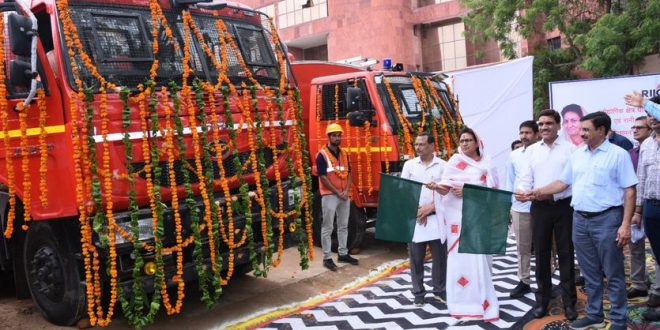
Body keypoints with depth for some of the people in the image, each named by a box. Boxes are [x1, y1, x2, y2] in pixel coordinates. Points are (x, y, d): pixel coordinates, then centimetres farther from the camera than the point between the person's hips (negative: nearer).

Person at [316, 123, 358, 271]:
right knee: (327, 228, -2)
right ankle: (327, 258, 4)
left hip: (344, 195, 7)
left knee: (343, 226, 15)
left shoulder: (344, 154, 11)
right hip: (329, 195, -7)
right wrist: (338, 193, -14)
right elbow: (323, 177, -14)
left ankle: (343, 253, 26)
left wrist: (346, 191, -4)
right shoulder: (322, 155, -10)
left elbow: (348, 174, 12)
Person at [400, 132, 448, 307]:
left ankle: (439, 290, 21)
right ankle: (418, 293, 16)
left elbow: (448, 191, -2)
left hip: (437, 217, -1)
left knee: (440, 255, 5)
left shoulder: (443, 165, 2)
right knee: (416, 257, 5)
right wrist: (417, 210, -8)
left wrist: (430, 208, -11)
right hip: (414, 217, 1)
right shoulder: (409, 165, 5)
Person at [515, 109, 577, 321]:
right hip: (539, 207, 3)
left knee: (565, 254, 4)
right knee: (541, 253, 10)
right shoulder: (531, 151, 10)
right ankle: (542, 299, 22)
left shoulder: (570, 149, -2)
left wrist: (552, 194, -20)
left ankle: (569, 302, 16)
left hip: (563, 206, -3)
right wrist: (522, 192, -15)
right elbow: (526, 178, 6)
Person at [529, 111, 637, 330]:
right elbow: (563, 183, 16)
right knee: (590, 273, 15)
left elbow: (629, 191, -9)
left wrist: (626, 225, -15)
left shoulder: (618, 154, -6)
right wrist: (536, 192, 6)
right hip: (580, 220, 6)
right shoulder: (577, 155, 11)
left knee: (613, 274, 3)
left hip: (606, 219, -6)